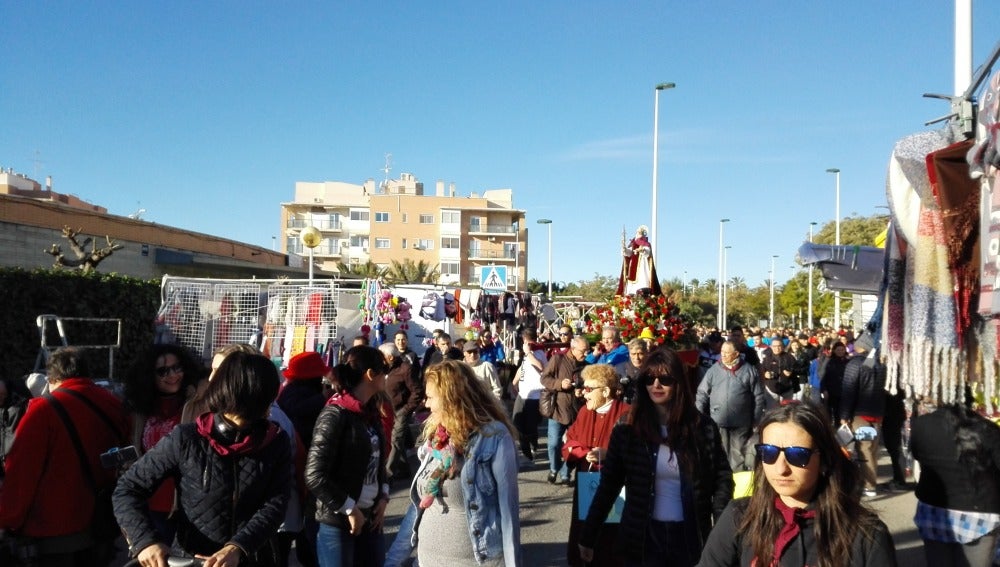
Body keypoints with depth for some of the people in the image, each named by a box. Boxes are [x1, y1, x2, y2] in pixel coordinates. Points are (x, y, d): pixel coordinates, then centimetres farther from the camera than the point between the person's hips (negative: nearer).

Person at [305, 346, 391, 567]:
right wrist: (349, 509, -15)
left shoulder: (370, 412, 8)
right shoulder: (335, 415, -15)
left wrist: (383, 497, 2)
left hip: (370, 517, 7)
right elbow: (315, 475, -19)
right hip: (338, 521, -7)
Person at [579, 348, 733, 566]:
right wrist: (588, 537, -3)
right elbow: (608, 485, -2)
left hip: (690, 536, 0)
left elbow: (722, 479, 0)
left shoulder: (702, 427, -4)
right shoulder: (628, 428, -5)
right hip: (642, 536, 0)